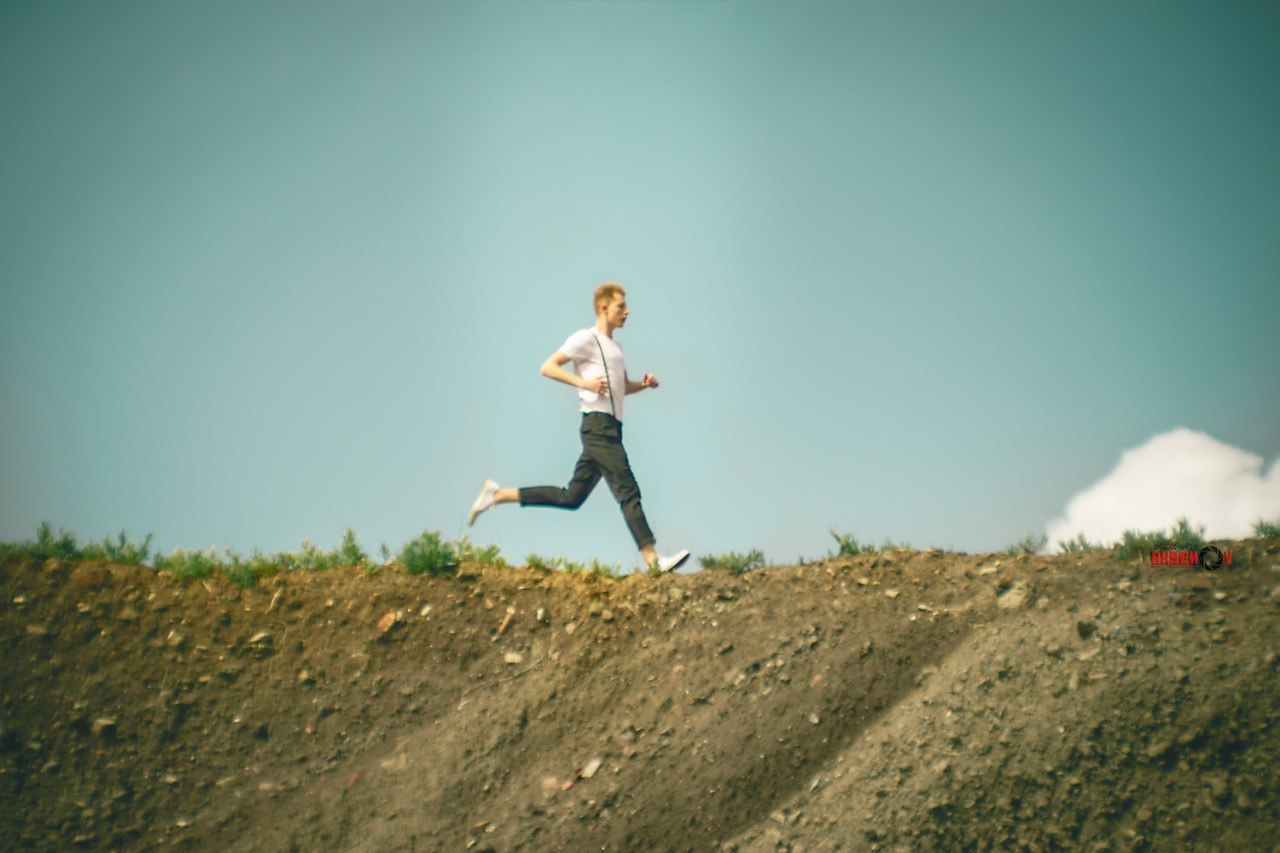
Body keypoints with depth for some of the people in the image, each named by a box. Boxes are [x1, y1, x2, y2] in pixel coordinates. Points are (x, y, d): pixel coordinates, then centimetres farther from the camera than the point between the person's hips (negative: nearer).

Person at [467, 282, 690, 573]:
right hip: (599, 424, -10)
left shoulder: (615, 346, 23)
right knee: (628, 492, -13)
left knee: (571, 497, 10)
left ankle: (498, 494, 16)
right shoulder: (586, 338, -4)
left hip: (610, 428, 10)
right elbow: (548, 367, -9)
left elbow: (622, 386, 35)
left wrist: (643, 384, 14)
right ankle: (652, 560, -15)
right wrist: (584, 382, -20)